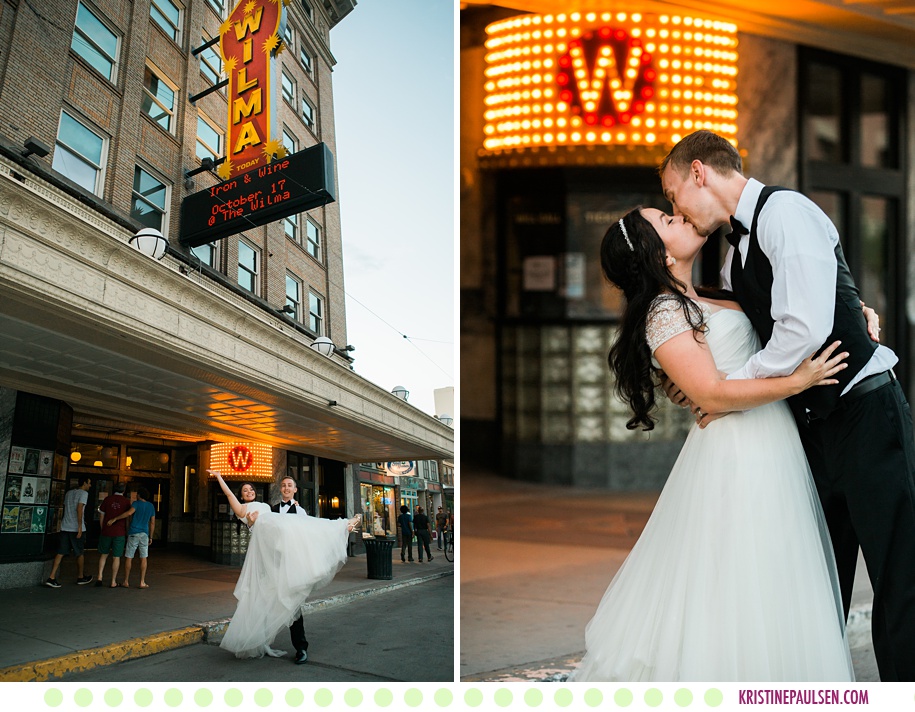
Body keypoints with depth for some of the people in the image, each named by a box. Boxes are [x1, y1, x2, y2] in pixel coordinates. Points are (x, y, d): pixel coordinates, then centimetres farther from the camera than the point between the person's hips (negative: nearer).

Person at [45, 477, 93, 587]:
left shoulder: (69, 493, 17)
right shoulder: (83, 493, -7)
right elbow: (79, 509, -18)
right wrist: (80, 526, -18)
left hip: (65, 527, 6)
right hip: (76, 528, -6)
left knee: (61, 553, 3)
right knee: (80, 553, 9)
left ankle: (51, 578, -6)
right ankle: (80, 577, 21)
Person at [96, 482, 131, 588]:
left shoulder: (107, 499, 1)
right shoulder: (126, 501, -3)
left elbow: (101, 517, 4)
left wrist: (103, 530, 15)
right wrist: (128, 532, 12)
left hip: (106, 532, 2)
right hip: (120, 533, -2)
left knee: (103, 554, 17)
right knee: (116, 557, 4)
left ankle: (100, 576, 5)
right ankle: (113, 582, 7)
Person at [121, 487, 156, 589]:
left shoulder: (137, 503, -5)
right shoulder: (151, 506, 9)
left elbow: (129, 513, -24)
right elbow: (152, 523, 10)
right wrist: (150, 537, 17)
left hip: (133, 534, -3)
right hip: (144, 534, 3)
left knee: (128, 558, 5)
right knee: (143, 559, 4)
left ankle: (126, 581, 9)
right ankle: (142, 582, 2)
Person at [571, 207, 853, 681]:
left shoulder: (706, 301, 16)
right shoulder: (665, 313, -11)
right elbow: (712, 394, -18)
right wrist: (798, 381, -16)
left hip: (771, 448, 9)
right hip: (737, 454, -9)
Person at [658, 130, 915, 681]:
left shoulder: (785, 211, -13)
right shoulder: (735, 254, 14)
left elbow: (805, 330, -23)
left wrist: (727, 388, -12)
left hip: (867, 414, -9)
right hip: (814, 424, 9)